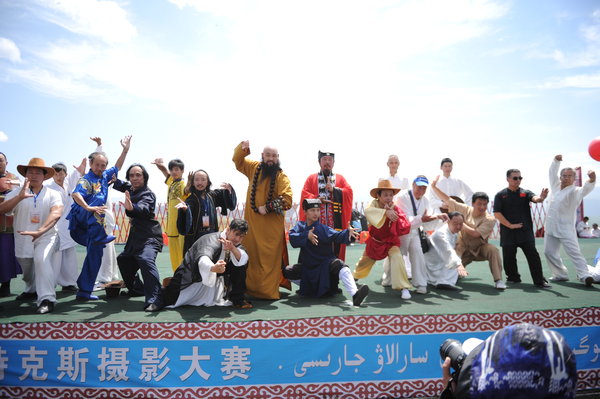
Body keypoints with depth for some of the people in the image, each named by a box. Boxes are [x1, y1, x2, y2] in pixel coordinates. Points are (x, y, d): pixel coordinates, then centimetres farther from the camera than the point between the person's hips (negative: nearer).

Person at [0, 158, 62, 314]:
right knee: (26, 268, 20)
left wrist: (40, 230, -40)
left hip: (46, 236, -3)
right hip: (23, 238, 3)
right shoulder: (17, 193, -3)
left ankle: (47, 299, -29)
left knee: (42, 259, -30)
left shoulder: (52, 194, -8)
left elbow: (56, 213, -25)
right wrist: (20, 197, -36)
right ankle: (32, 290, 51)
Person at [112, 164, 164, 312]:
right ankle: (136, 289, 42)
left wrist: (131, 207, -58)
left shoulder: (147, 194, -15)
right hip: (136, 235, 10)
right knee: (123, 260, 24)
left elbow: (143, 208, -37)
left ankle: (154, 300, -40)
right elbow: (119, 184, 36)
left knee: (146, 260, -32)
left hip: (149, 236, -10)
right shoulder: (130, 188, 12)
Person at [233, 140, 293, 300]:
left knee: (269, 259, -3)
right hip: (252, 223, 4)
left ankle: (268, 291, 4)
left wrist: (268, 207, -18)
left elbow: (287, 200, -16)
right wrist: (243, 147, 3)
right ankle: (250, 288, 22)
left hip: (272, 226, -4)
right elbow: (237, 160, 23)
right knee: (251, 256, 11)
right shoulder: (254, 168, 9)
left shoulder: (281, 177, -6)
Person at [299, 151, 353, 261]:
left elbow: (349, 193, 3)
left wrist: (334, 189, -9)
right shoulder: (311, 178, 13)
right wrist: (317, 199, -13)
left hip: (335, 223, 1)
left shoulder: (340, 178, 16)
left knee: (335, 249, -3)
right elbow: (304, 195, 2)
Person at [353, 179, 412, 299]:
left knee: (397, 257, -30)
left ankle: (404, 287, -23)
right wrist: (385, 212, -53)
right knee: (365, 260, 22)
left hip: (390, 241, -2)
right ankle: (355, 276, 55)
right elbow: (367, 211, -42)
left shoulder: (395, 209, -18)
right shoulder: (375, 204, -16)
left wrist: (392, 213, -37)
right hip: (375, 241, 2)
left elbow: (405, 227, -29)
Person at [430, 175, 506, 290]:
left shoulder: (489, 219, -15)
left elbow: (475, 234, -25)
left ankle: (498, 280, -24)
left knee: (493, 250, -32)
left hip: (479, 249, -2)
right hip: (463, 249, 2)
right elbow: (447, 200, -9)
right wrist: (434, 187, -16)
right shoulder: (466, 210, -7)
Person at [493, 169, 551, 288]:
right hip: (508, 232, -1)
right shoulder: (500, 195, 2)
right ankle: (513, 278, 25)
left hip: (526, 232, 1)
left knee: (533, 256, -4)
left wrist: (541, 197, -39)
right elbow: (497, 213, -5)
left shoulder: (525, 193, 7)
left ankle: (540, 281, 0)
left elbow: (535, 198, -15)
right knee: (509, 257, 6)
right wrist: (510, 225, -10)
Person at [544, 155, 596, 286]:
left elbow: (585, 189, -30)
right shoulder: (556, 186, 9)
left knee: (574, 251, -15)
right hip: (551, 227, 7)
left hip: (565, 228, -7)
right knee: (549, 252, 10)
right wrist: (556, 161, 3)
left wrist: (592, 180, -51)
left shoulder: (575, 191, -10)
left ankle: (584, 275, -16)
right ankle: (561, 274, 21)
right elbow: (553, 172, 18)